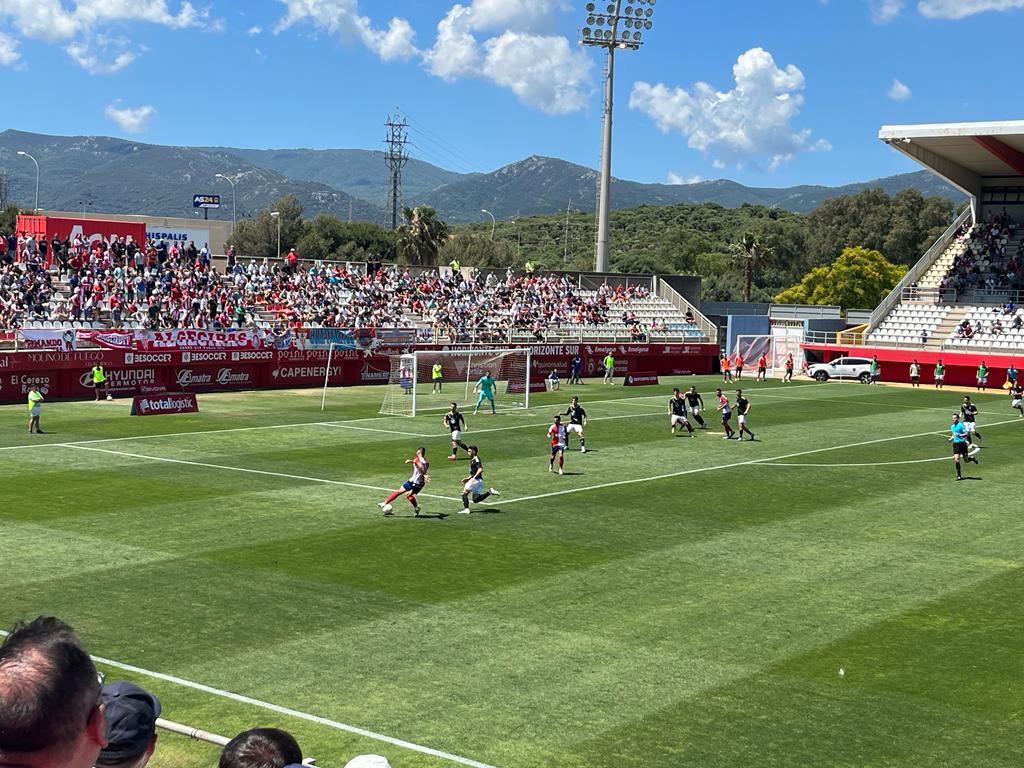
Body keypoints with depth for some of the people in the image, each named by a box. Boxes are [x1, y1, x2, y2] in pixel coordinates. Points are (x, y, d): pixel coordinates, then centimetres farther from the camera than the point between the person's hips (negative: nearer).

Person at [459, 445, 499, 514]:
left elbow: (480, 469, -24)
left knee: (464, 493, -4)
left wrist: (474, 478, -29)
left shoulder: (476, 459, -10)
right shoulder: (472, 460, 20)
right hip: (479, 481, 10)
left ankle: (466, 509, -9)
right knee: (476, 500, 6)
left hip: (476, 480, -10)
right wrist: (467, 478, 25)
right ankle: (489, 492, 2)